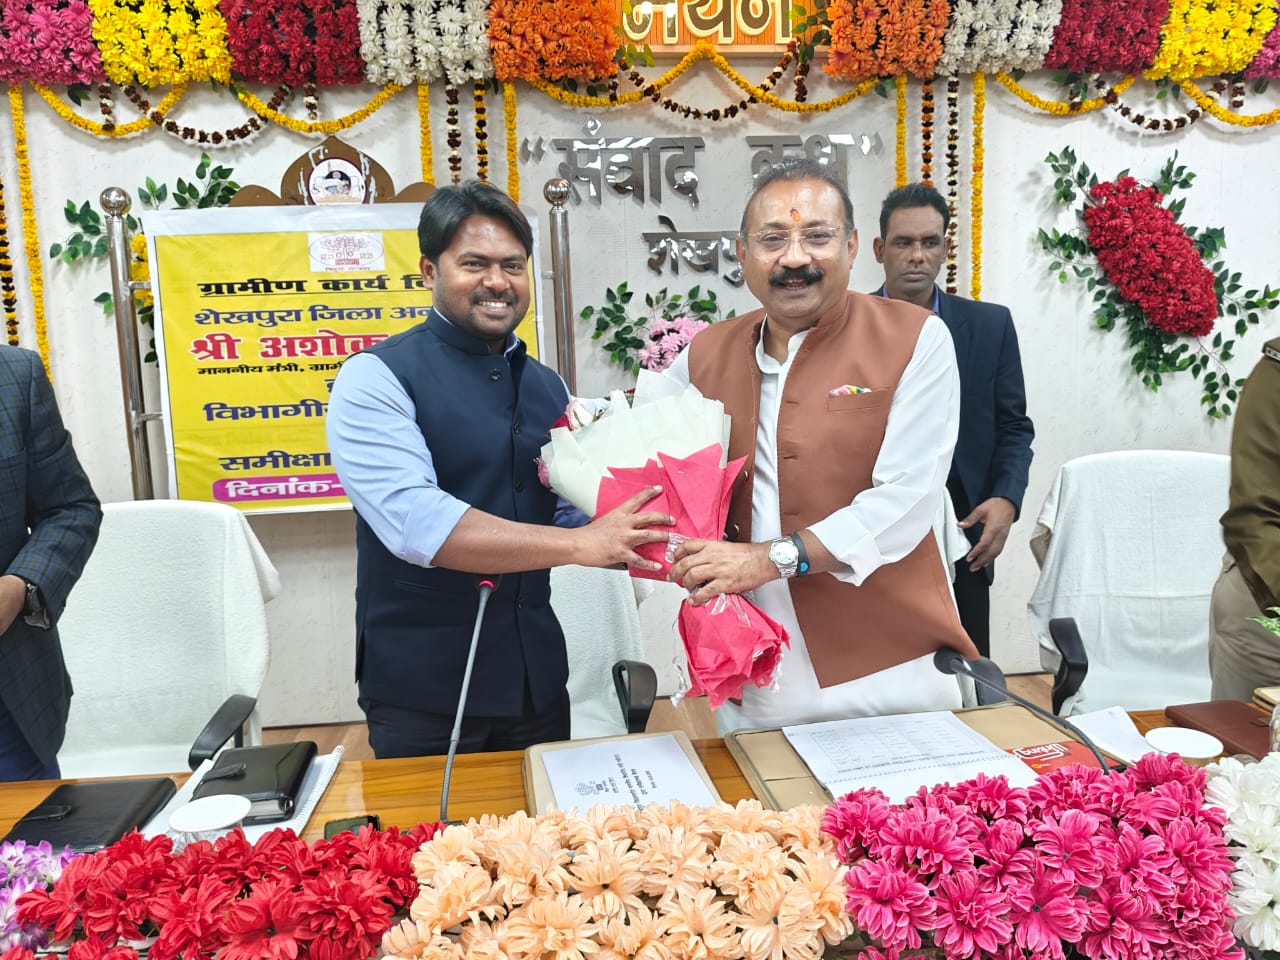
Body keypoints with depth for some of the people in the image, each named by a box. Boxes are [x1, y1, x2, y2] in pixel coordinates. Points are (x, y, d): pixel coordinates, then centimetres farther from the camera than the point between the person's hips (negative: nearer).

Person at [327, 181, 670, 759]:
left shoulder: (548, 386, 9)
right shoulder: (377, 376, -11)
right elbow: (415, 522, -25)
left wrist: (633, 548, -8)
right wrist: (579, 544, -26)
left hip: (537, 679, 6)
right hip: (422, 692, -5)